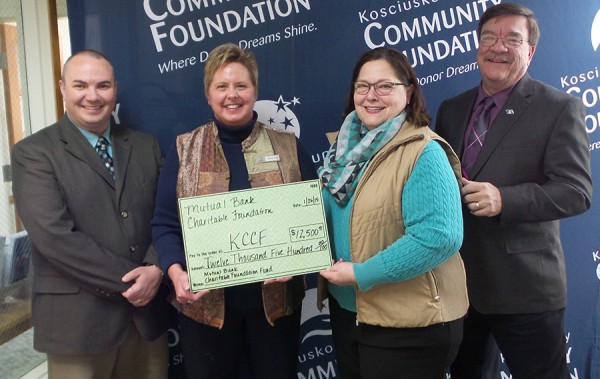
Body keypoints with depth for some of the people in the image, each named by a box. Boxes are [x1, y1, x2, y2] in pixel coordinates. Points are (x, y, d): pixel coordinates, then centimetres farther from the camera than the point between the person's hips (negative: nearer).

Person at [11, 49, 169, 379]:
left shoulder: (146, 146, 9)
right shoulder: (33, 152, -5)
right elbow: (53, 234, -15)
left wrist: (155, 269, -12)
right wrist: (127, 279, -15)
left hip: (147, 310, 4)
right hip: (78, 318, -4)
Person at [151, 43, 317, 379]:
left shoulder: (289, 148, 3)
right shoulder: (184, 150, 2)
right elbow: (165, 224, 1)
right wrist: (176, 272, -17)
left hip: (275, 300, 1)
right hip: (206, 302, 0)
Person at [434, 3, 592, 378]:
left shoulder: (560, 108, -6)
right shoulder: (451, 109, 10)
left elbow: (576, 190, -14)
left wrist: (503, 200, -28)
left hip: (524, 288, -5)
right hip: (456, 281, 5)